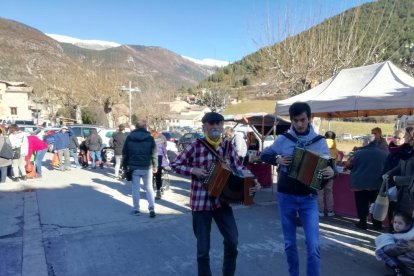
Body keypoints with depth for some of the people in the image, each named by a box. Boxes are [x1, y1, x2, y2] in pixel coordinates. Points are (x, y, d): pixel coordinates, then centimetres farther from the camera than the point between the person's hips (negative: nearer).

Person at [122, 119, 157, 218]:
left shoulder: (129, 137, 2)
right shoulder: (150, 138, -2)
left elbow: (125, 153, 5)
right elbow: (154, 153, -3)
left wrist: (125, 165, 13)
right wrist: (155, 166, 6)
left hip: (134, 167, 0)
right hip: (147, 167, 0)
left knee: (135, 188, 9)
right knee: (149, 188, 9)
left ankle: (136, 209, 14)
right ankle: (151, 207, -2)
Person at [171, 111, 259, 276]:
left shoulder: (229, 147, 3)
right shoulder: (195, 146, -7)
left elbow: (239, 170, 5)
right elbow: (175, 165, -1)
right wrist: (193, 170, -16)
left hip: (222, 201, 3)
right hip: (201, 202, -2)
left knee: (232, 241, 2)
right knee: (203, 247, 7)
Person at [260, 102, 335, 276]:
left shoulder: (320, 141, -2)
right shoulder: (283, 139, -2)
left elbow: (329, 166, 3)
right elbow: (264, 155, 8)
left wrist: (332, 172, -21)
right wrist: (277, 159, -12)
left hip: (309, 199, -1)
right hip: (286, 197, 1)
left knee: (313, 245, -8)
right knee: (290, 243, 13)